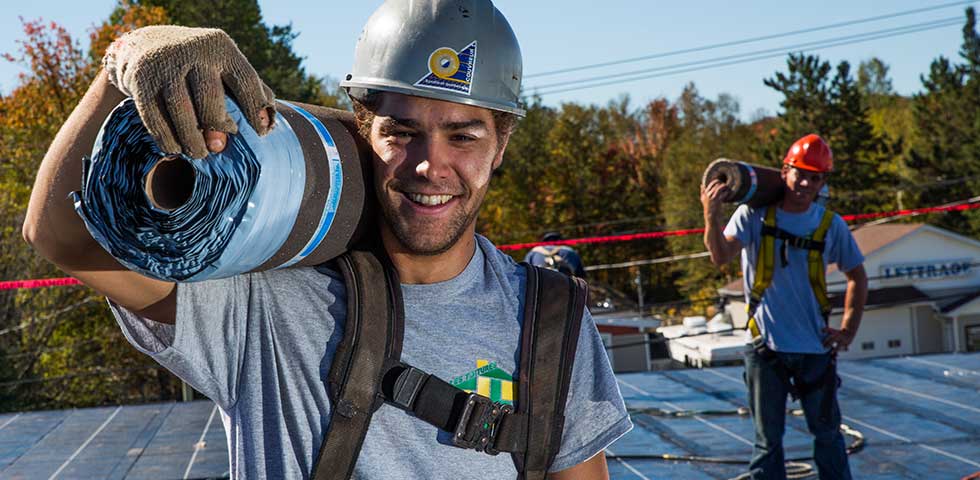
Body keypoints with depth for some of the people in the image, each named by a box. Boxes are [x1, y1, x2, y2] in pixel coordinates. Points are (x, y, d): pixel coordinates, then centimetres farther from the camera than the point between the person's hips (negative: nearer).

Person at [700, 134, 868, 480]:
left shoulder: (831, 225, 1)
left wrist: (848, 330, 6)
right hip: (766, 345, -2)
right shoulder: (754, 214, -5)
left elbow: (857, 276, 13)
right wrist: (712, 216, -36)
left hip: (815, 346, 2)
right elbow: (721, 256, -19)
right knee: (768, 439, 7)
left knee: (827, 433, 14)